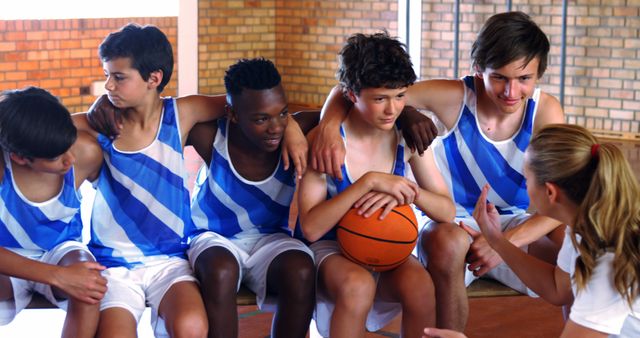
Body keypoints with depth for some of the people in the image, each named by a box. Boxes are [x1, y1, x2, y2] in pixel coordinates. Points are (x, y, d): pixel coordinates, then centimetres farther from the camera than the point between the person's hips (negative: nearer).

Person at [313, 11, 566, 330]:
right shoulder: (453, 97, -17)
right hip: (453, 223, -1)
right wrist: (329, 127, -36)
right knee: (448, 242, -37)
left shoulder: (545, 111, -12)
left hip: (518, 224, 2)